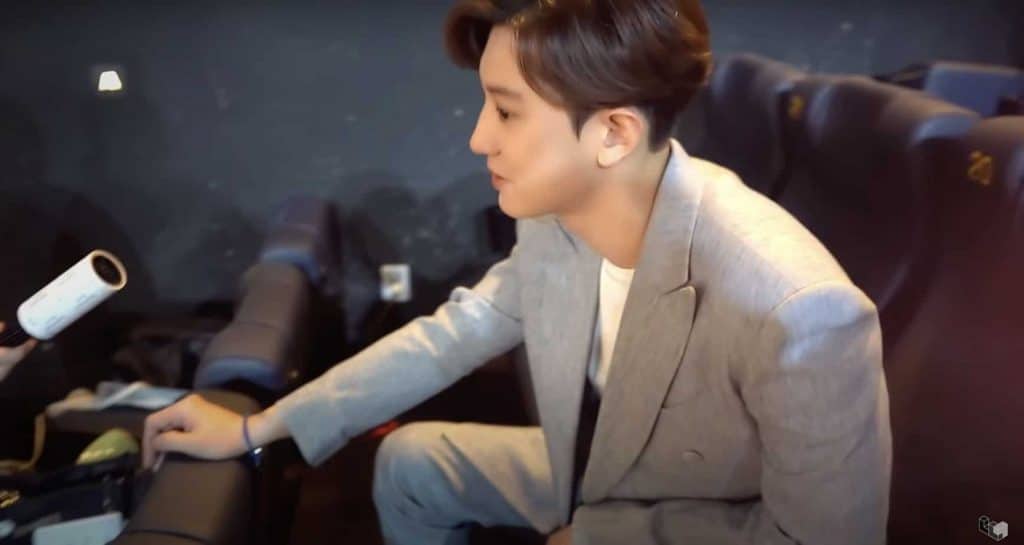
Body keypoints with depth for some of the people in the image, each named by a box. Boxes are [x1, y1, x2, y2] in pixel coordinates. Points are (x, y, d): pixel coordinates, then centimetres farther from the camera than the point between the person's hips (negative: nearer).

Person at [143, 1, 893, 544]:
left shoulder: (802, 313, -37)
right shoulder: (557, 214, -16)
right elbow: (453, 333, -2)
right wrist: (258, 427, -2)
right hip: (590, 474, 6)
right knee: (411, 461, 11)